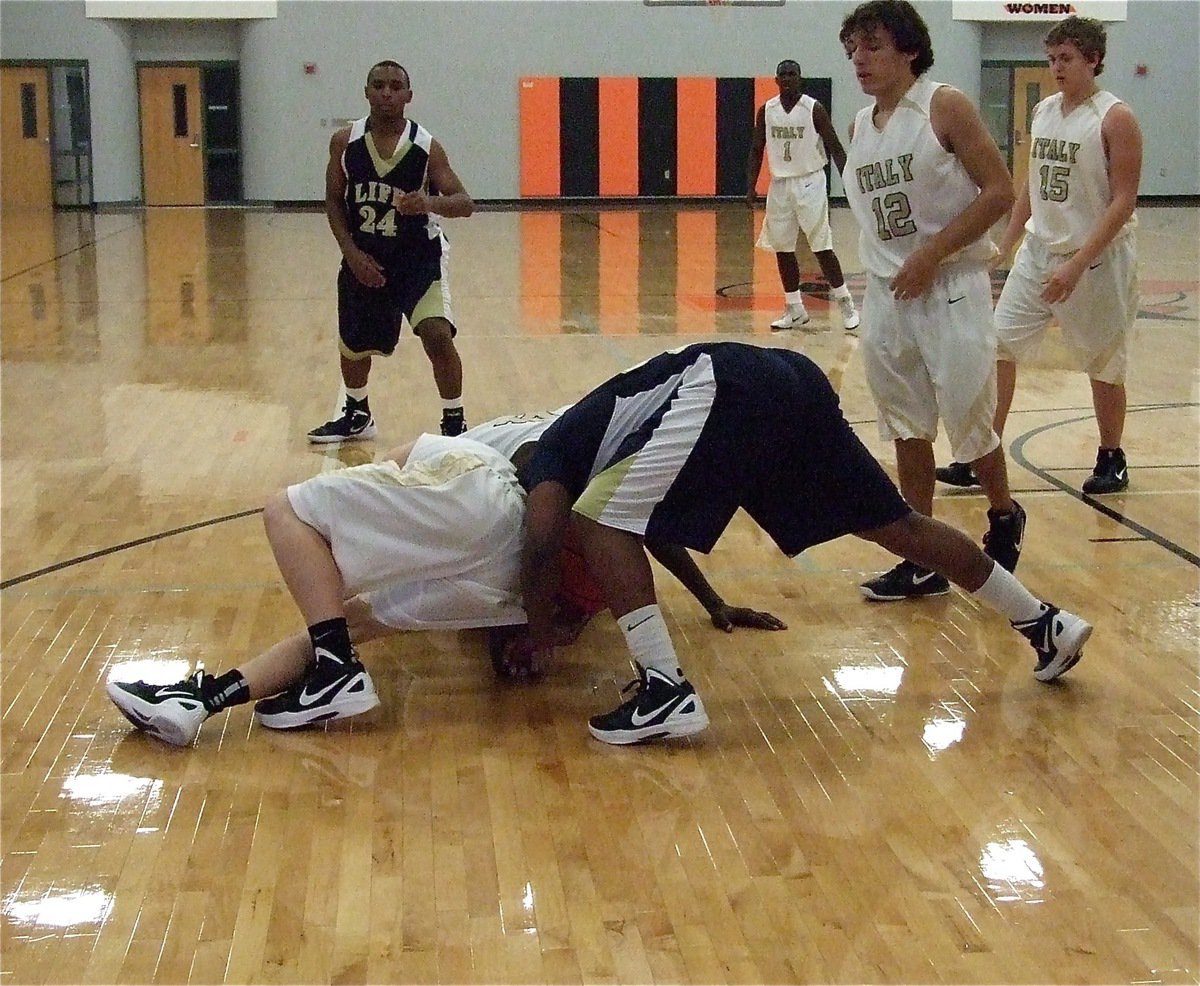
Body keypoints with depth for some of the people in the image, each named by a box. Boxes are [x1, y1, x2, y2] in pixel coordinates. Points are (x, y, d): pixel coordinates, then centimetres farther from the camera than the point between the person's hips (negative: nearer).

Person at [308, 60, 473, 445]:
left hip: (418, 257, -3)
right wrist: (352, 253, -11)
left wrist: (430, 202, -37)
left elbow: (465, 203, -16)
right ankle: (357, 416, 43)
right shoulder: (345, 142, -7)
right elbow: (333, 202, 1)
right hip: (363, 258, 3)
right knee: (353, 344, 16)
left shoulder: (426, 148, -14)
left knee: (437, 335, -22)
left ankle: (454, 424, -6)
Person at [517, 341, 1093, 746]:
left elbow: (541, 547, -3)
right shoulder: (588, 434, 37)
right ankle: (1047, 625, 24)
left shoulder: (545, 462, 14)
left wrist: (540, 638, 10)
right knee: (896, 525, 16)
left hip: (725, 394, -9)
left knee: (599, 521, -3)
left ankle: (667, 695, -13)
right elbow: (663, 530, 48)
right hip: (789, 381, 9)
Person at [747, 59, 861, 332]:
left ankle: (846, 304, 3)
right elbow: (756, 151, 10)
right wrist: (751, 187, 2)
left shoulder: (813, 109, -9)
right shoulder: (766, 111, 3)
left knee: (822, 247, -7)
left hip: (810, 183, -5)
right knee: (782, 249, 5)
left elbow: (835, 148, -7)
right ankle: (795, 310, 15)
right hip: (779, 184, 5)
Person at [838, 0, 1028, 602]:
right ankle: (924, 563, 15)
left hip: (950, 289, -6)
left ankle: (1004, 519, 30)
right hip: (885, 294, 6)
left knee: (970, 425, 3)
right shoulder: (860, 127, 9)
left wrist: (931, 255, -18)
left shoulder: (945, 107, -9)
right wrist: (885, 267, 10)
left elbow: (999, 192, -13)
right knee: (907, 433, 8)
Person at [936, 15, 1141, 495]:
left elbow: (1123, 201, -16)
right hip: (1039, 251, 6)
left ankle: (1111, 459, 24)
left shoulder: (1115, 118, -12)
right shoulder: (1044, 111, 7)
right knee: (1000, 345, -2)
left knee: (1104, 365, 7)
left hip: (1097, 258, -6)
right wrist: (1006, 244, 14)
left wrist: (1078, 263, -23)